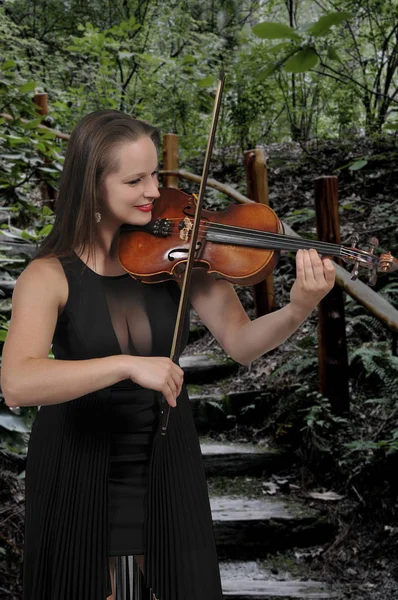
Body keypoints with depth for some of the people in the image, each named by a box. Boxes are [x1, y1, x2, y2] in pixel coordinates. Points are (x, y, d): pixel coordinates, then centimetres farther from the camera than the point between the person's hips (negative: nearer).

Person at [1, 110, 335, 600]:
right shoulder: (50, 276, -16)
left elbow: (239, 342, -11)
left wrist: (298, 310, -29)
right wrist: (127, 364, -40)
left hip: (162, 463, 3)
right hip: (80, 472, -2)